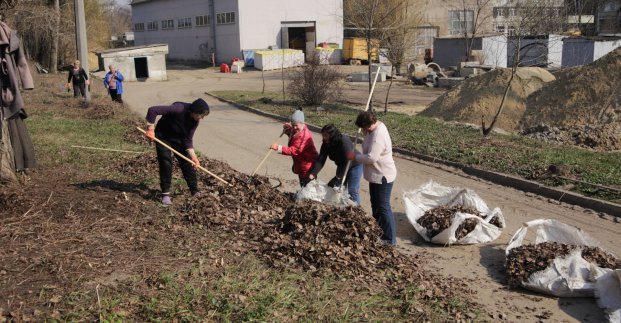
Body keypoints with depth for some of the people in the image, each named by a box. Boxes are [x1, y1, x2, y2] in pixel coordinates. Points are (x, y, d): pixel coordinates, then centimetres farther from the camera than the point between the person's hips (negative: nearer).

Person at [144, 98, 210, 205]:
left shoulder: (194, 121, -16)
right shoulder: (179, 109, -35)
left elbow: (188, 139, -10)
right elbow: (152, 110, -36)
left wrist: (193, 156, -20)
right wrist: (150, 129, -33)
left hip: (178, 138, 5)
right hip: (163, 136, -5)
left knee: (187, 163, 2)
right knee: (166, 163, -11)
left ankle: (195, 191, 12)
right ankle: (165, 194, 0)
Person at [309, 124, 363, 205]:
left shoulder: (344, 142, -33)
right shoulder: (326, 144, -11)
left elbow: (347, 162, -33)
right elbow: (320, 160, -16)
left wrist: (338, 177, -33)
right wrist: (313, 174, -30)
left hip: (355, 165, -8)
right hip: (342, 166, 8)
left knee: (352, 190, -10)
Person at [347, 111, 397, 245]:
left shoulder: (378, 136, -28)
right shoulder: (377, 126, 3)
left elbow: (371, 158, -32)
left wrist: (355, 156, -17)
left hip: (382, 177, -11)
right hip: (376, 175, 11)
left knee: (383, 207, -3)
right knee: (376, 205, 21)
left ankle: (390, 239, 6)